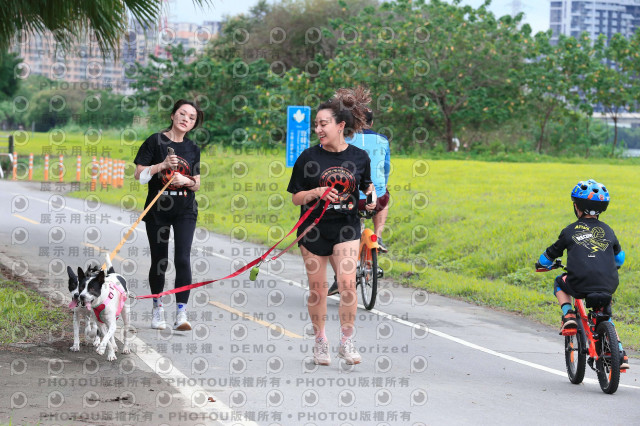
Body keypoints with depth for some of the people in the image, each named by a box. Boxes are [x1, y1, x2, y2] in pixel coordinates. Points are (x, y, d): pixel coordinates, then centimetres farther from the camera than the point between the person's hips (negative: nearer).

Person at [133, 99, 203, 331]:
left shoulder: (192, 148, 10)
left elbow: (196, 184, 13)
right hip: (158, 208, -2)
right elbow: (139, 174, -4)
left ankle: (181, 313, -13)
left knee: (182, 259, -12)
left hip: (185, 210, 2)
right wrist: (162, 165, -17)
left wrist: (187, 181, -8)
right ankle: (157, 307, 24)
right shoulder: (155, 142, -1)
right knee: (159, 260, 5)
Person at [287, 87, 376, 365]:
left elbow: (367, 184, 18)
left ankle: (346, 342, 2)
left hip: (346, 229, 0)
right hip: (314, 230, 0)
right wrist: (317, 192, -18)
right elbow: (295, 197, 0)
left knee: (347, 284, -13)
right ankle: (320, 342, 24)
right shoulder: (309, 158, -4)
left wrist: (371, 196, -4)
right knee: (317, 290, 6)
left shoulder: (359, 157, 0)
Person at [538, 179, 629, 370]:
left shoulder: (570, 231, 10)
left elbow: (547, 258, 21)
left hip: (581, 283, -3)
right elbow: (619, 258, 36)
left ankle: (568, 316, 10)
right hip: (608, 285, 3)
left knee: (560, 282, 31)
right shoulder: (607, 231, 19)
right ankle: (620, 354, 16)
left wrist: (545, 264, 44)